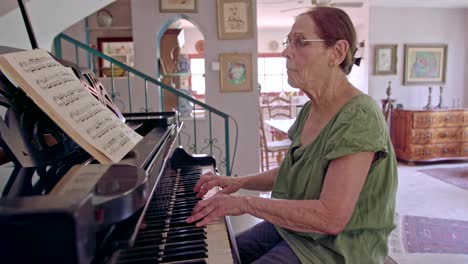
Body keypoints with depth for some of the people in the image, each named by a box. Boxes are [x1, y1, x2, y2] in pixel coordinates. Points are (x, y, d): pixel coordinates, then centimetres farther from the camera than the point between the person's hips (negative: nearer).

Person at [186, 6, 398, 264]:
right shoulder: (310, 110, 3)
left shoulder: (358, 118, -24)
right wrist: (240, 181, 4)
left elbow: (331, 218, -30)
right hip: (294, 227, 8)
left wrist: (246, 203, -26)